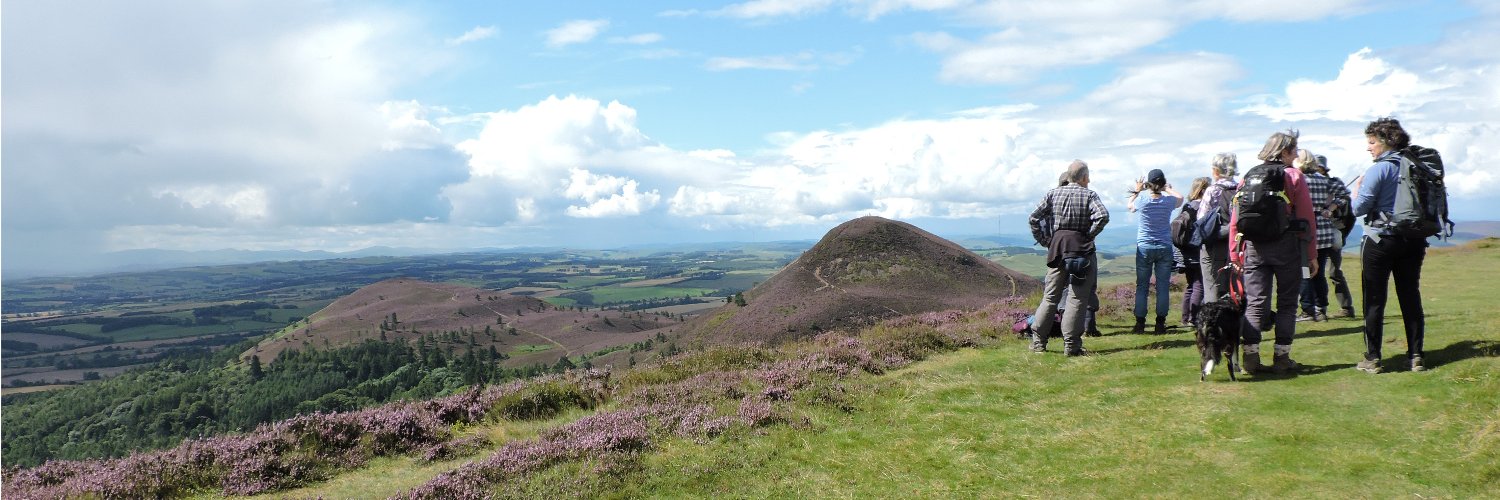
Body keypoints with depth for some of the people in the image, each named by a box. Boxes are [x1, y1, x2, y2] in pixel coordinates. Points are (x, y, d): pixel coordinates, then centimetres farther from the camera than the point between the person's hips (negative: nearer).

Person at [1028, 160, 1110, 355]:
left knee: (1050, 296, 12)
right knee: (1077, 297, 0)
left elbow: (1034, 217, 2)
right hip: (1081, 250, -4)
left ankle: (1038, 341, 13)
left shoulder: (1054, 193, 7)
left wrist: (1045, 241, 7)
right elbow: (1103, 216, -19)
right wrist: (1089, 236, -8)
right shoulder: (1089, 195, -3)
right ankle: (1071, 345, -1)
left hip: (1057, 248, 4)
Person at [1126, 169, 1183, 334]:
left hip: (1144, 248, -1)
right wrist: (1167, 189, 29)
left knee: (1142, 286, 5)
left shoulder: (1142, 200, -9)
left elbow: (1130, 206, 15)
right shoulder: (1169, 201, -7)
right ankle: (1160, 323, 5)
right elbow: (1180, 198, 18)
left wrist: (1137, 190, 27)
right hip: (1165, 248, 1)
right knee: (1163, 286, 4)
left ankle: (1140, 323, 3)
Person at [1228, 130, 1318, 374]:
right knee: (1287, 302, 7)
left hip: (1254, 247, 3)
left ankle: (1250, 357, -2)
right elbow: (1306, 217, -5)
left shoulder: (1248, 177, 9)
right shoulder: (1293, 176, -1)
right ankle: (1282, 357, 8)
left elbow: (1235, 220, 5)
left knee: (1255, 303, 4)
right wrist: (1311, 254, -1)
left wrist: (1235, 255, 9)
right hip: (1287, 246, -3)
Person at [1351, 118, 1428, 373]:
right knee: (1411, 297, 11)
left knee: (1374, 300, 0)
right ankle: (1415, 356, 13)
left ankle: (1372, 359, 1)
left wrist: (1357, 187, 4)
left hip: (1380, 241, -6)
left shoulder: (1378, 170, -13)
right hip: (1413, 242, 6)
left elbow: (1359, 208, -13)